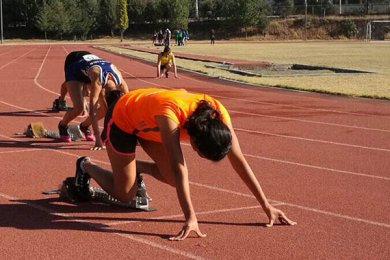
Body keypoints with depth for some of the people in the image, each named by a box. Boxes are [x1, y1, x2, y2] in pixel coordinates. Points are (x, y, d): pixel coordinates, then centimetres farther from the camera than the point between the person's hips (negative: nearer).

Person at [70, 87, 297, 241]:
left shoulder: (219, 114, -29)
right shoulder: (170, 113, -46)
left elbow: (239, 160, -24)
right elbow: (179, 168, -50)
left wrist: (267, 206, -25)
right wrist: (190, 218, -55)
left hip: (148, 122, 6)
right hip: (122, 119, -5)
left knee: (172, 180, -5)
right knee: (125, 195, -3)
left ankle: (137, 167, 21)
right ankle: (87, 166, 22)